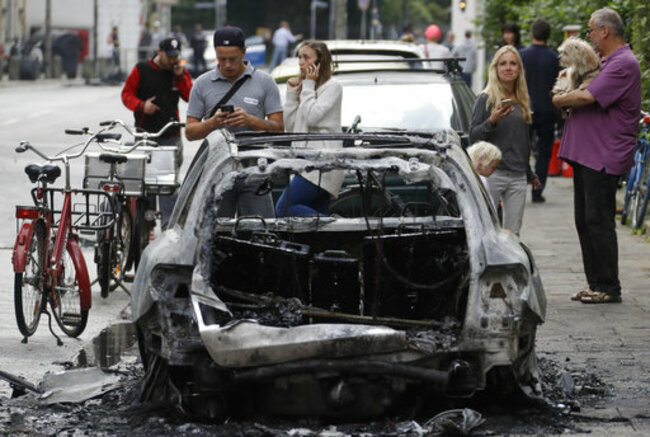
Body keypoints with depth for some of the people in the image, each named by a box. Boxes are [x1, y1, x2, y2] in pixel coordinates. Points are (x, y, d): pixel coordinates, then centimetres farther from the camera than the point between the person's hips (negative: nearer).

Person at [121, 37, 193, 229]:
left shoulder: (180, 72, 10)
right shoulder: (141, 70, 4)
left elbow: (191, 97, 4)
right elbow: (127, 94, 5)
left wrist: (181, 78, -8)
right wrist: (141, 105, -13)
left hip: (171, 136, 1)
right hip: (144, 133, -1)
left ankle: (168, 224, -2)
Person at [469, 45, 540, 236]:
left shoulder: (521, 101, 14)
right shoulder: (486, 99, -3)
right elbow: (473, 137, -6)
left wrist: (530, 174, 29)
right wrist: (492, 121, -23)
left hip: (518, 176, 5)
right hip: (492, 172, -5)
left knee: (512, 234, 2)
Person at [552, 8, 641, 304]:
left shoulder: (623, 64, -14)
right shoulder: (605, 62, 19)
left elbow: (587, 97, -22)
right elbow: (584, 94, 27)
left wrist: (561, 100, -5)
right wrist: (567, 97, 7)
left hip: (605, 157, -10)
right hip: (586, 154, 10)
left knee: (598, 222, -8)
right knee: (584, 221, 11)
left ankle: (608, 287, -2)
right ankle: (595, 283, 17)